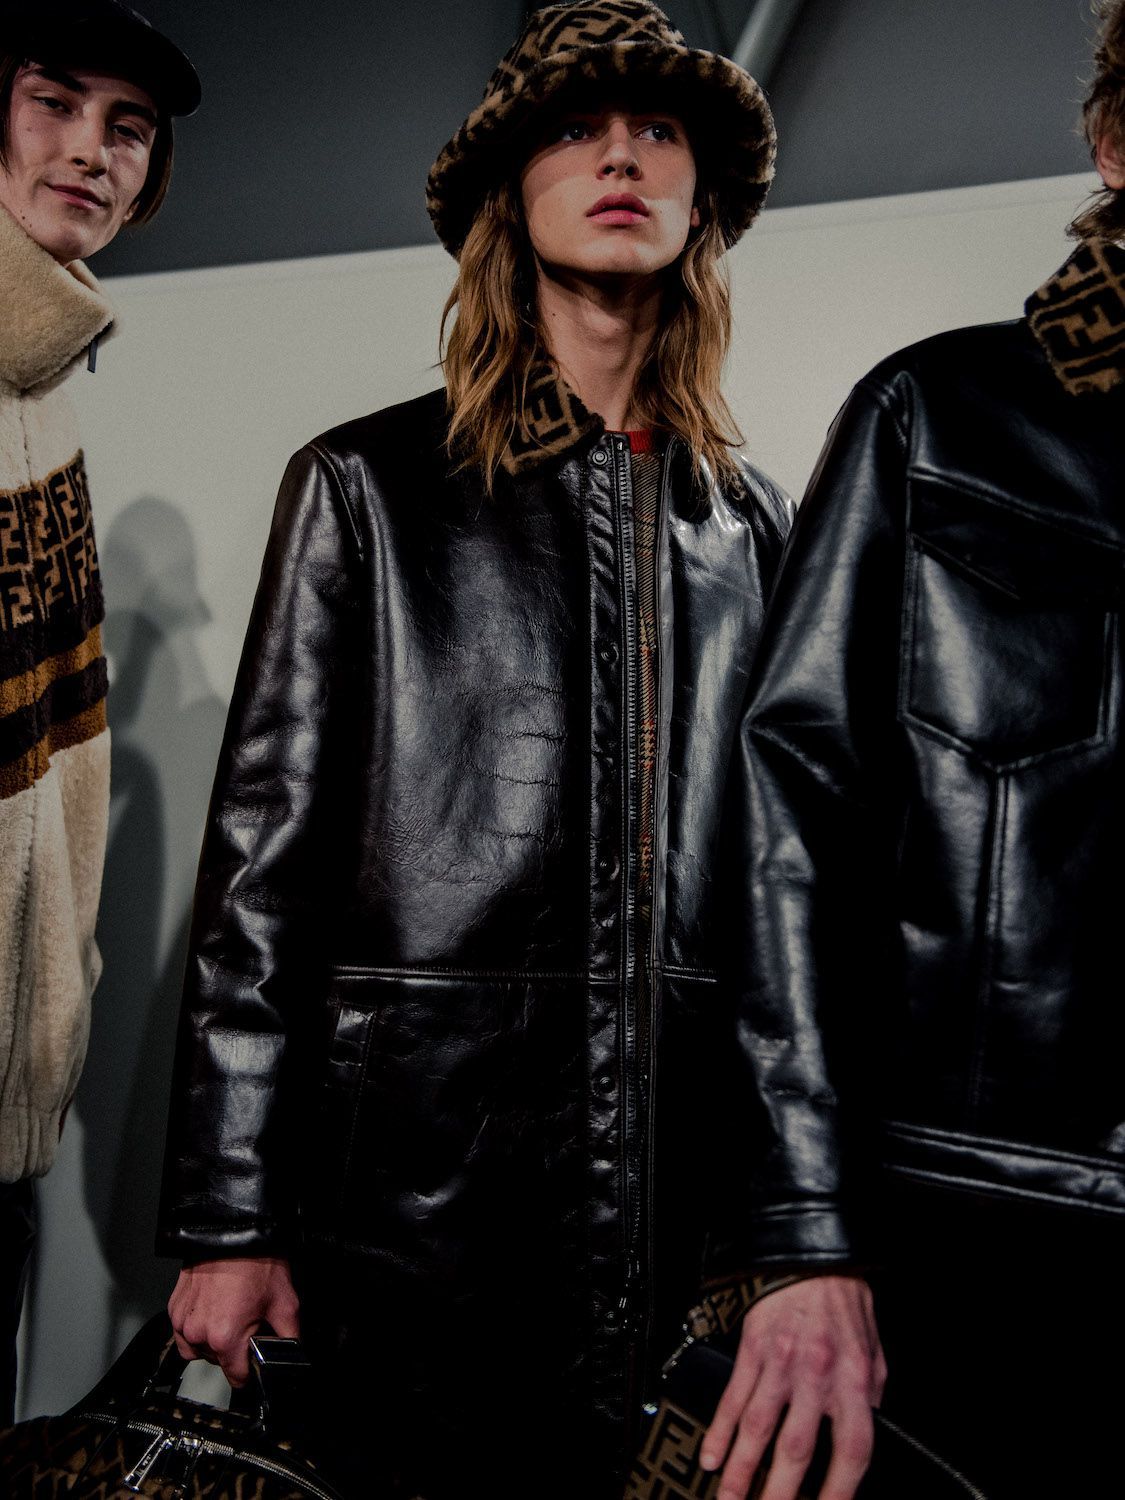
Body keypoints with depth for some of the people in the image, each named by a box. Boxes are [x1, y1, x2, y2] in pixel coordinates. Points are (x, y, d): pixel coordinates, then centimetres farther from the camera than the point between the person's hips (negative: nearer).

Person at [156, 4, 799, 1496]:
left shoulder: (751, 520, 11)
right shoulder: (369, 486, 1)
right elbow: (264, 851, -3)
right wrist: (225, 1215, -7)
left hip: (661, 1189, 3)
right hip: (418, 1184, -3)